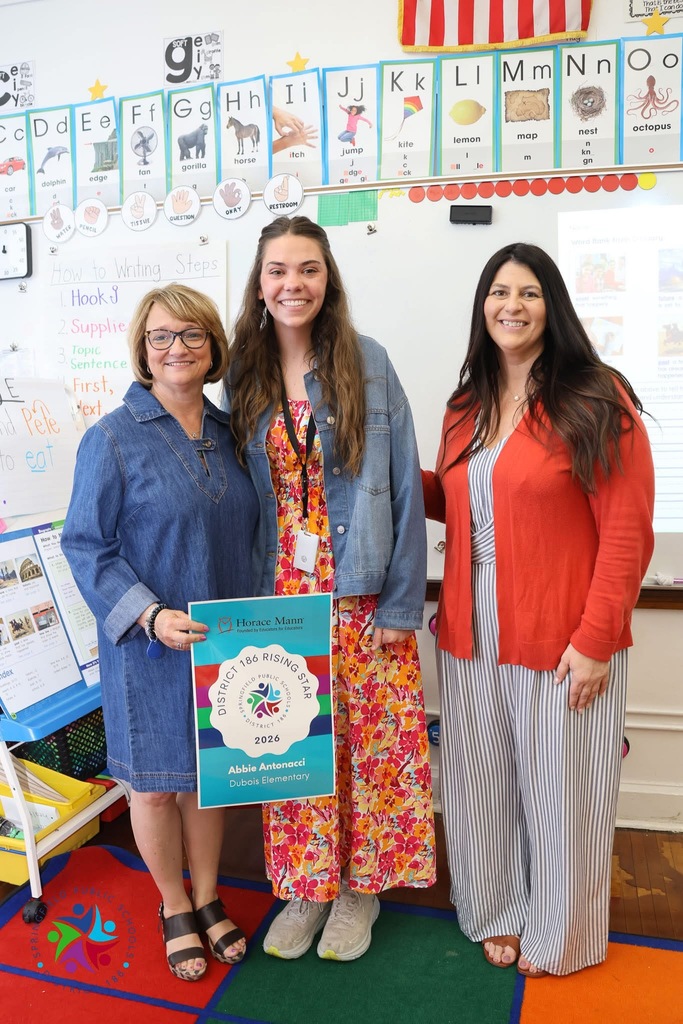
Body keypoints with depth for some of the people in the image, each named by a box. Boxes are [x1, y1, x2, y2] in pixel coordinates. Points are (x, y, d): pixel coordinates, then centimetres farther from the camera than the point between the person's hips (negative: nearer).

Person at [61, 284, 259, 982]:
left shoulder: (227, 431, 5)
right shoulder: (113, 439, -10)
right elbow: (86, 546, -11)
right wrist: (151, 615, -22)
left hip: (224, 640, 4)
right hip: (150, 647, -4)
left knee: (209, 773, 17)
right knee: (156, 784, 11)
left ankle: (207, 896, 40)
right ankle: (174, 906, 37)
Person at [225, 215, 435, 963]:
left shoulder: (367, 362, -3)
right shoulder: (243, 375, 5)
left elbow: (404, 485, -5)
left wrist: (403, 601, -9)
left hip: (361, 596, -2)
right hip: (278, 599, 2)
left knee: (369, 740, 8)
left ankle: (359, 887, 31)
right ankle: (306, 885, 32)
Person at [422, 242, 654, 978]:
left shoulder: (596, 400, -9)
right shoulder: (466, 406, 9)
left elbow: (627, 532, -12)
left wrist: (595, 640, -16)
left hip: (562, 641, -5)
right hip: (473, 636, 5)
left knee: (557, 791, 12)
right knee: (485, 783, 17)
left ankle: (559, 938, 37)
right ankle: (499, 914, 41)